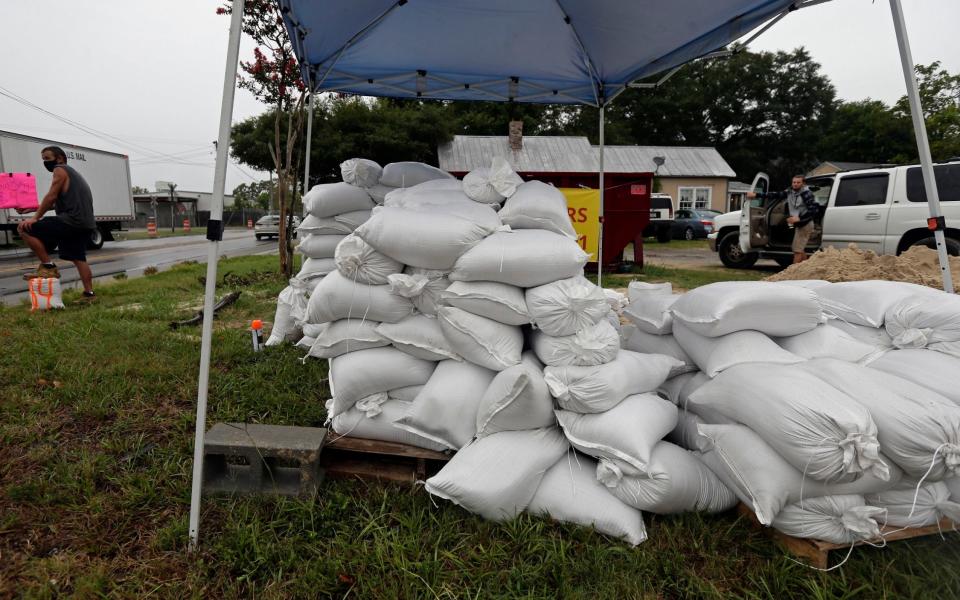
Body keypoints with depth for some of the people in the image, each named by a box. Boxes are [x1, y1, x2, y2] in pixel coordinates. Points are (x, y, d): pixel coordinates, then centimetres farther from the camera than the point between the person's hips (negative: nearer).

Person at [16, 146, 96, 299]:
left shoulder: (60, 170, 1)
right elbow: (57, 202, 31)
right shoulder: (73, 173, 29)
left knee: (25, 228, -5)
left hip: (71, 221, -10)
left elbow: (51, 197, -9)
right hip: (86, 224, 10)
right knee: (78, 258, 15)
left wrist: (36, 217, -6)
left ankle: (48, 267, -8)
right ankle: (89, 293, 12)